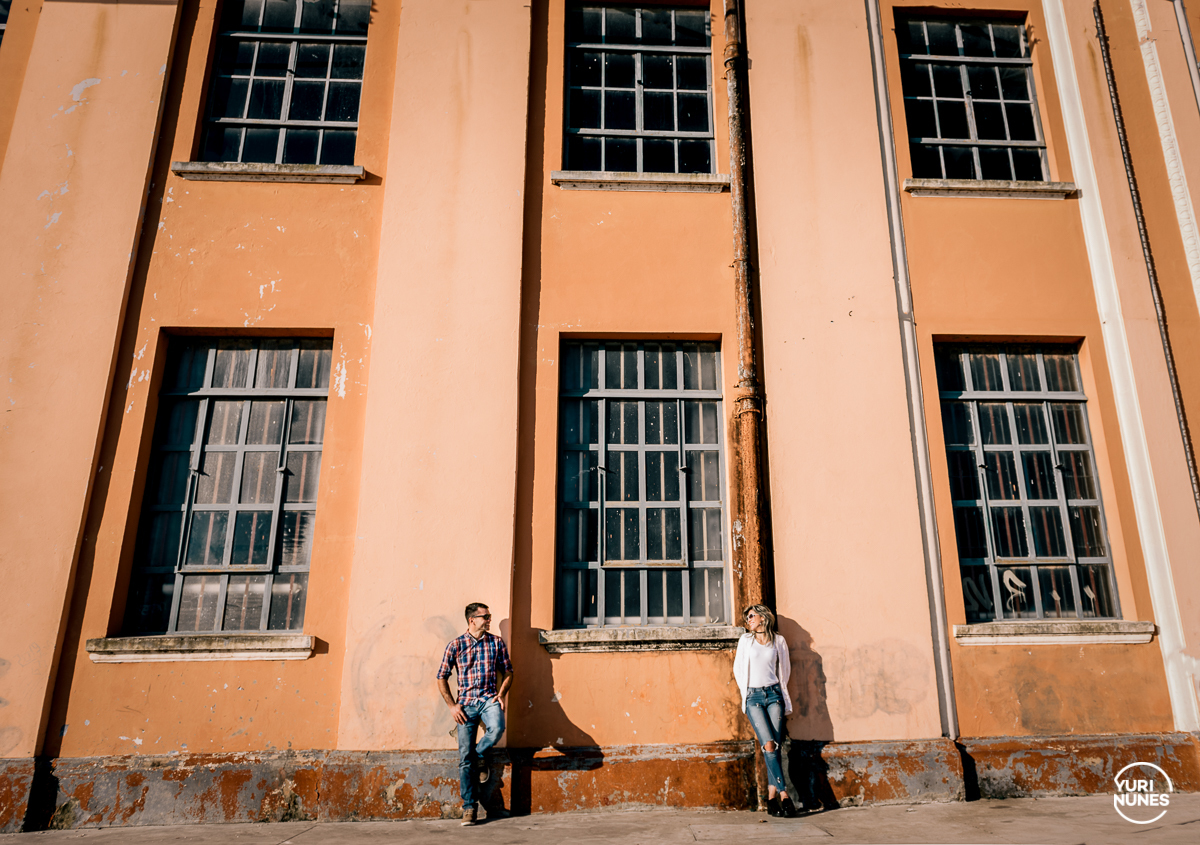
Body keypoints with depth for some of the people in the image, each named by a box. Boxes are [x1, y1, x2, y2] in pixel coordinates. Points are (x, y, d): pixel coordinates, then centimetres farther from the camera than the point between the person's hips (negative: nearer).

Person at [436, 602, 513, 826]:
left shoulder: (497, 642, 7)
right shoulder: (456, 645, 2)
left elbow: (507, 671, 14)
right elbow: (442, 677, 6)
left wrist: (502, 694, -2)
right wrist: (452, 705, -2)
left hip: (489, 698, 1)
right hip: (466, 703, 0)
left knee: (497, 727, -31)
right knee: (465, 757, -2)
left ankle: (480, 755, 3)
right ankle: (469, 806, 13)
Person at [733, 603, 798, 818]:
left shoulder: (779, 641, 9)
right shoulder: (745, 640, 10)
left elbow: (785, 669, 18)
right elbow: (738, 669, 13)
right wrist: (746, 693, 11)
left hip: (774, 695, 1)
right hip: (753, 697, -1)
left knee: (776, 746, -6)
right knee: (768, 745, -14)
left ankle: (772, 797, 0)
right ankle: (783, 794, -13)